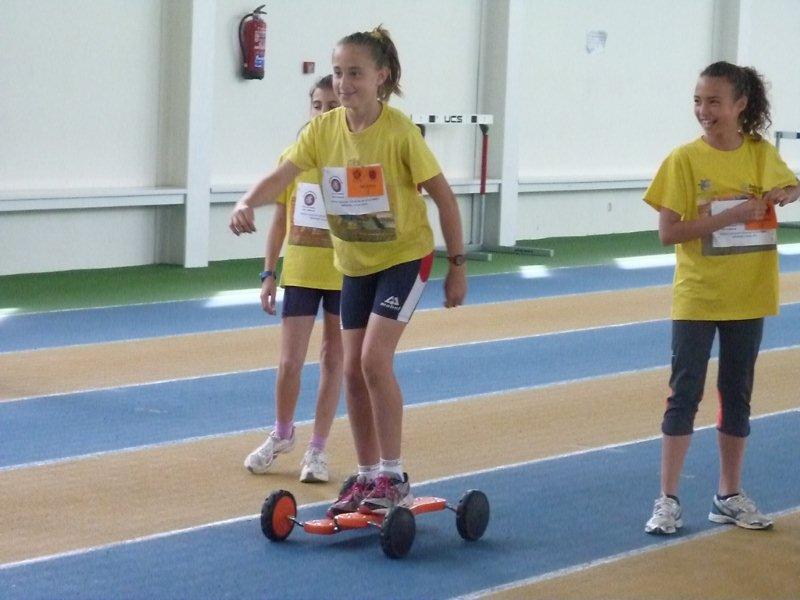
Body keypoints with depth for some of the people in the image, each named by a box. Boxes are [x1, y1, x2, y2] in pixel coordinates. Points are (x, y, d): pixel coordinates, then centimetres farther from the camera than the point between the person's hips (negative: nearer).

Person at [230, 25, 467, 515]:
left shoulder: (400, 132, -21)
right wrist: (248, 203, -40)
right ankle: (367, 476, 20)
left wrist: (458, 264, -10)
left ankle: (395, 478, -7)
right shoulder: (323, 130, -8)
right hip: (355, 263, 5)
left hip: (404, 256, -5)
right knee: (354, 370, 6)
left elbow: (443, 195, -13)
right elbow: (283, 175, -19)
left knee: (375, 359, -18)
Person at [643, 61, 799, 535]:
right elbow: (668, 232, -13)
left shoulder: (760, 153, 2)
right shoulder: (685, 159, -9)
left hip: (747, 298, 3)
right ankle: (669, 500, 4)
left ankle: (730, 495, 23)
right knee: (685, 393, -2)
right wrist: (731, 216, -21)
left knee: (738, 394, 12)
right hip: (697, 296, -3)